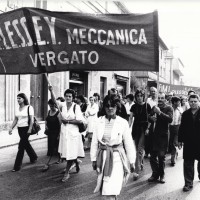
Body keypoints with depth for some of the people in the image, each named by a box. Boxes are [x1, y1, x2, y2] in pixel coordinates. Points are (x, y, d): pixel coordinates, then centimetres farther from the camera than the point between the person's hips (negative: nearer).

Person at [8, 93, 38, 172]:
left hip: (26, 128, -7)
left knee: (21, 146, -8)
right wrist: (11, 128, 3)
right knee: (26, 144, 17)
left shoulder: (29, 107, -9)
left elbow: (31, 119, -12)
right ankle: (34, 157, 38)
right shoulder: (18, 109, 10)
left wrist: (30, 129, -19)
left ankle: (17, 166, -3)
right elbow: (15, 120, 13)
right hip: (20, 128, 7)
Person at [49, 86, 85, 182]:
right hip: (64, 131, 4)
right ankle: (76, 163, 45)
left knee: (70, 154, -1)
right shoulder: (62, 105, 0)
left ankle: (66, 173, 12)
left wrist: (68, 121, -13)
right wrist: (51, 91, -36)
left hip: (73, 132, -4)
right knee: (67, 152, 17)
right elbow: (54, 101, -19)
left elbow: (80, 120, -13)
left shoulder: (76, 107, -9)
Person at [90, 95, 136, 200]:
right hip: (103, 157, 3)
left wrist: (132, 161, 2)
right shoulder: (100, 121, 0)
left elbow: (128, 143, -2)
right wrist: (93, 159, 7)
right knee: (105, 190, 14)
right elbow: (94, 141, 5)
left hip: (117, 157, -3)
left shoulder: (123, 123, -8)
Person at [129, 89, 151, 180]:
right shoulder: (134, 106, 5)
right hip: (136, 128, 4)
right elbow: (131, 118, 4)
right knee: (138, 149, 13)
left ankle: (137, 171, -7)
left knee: (140, 149, -10)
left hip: (144, 128, -4)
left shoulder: (147, 106, -3)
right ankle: (141, 163, 37)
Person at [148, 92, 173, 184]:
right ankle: (155, 174, 21)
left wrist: (160, 112, -24)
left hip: (163, 135, -3)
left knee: (162, 156, 6)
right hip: (154, 135, 4)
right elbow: (148, 117, 21)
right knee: (153, 156, 4)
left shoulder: (168, 108, -2)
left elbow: (170, 119, -18)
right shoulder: (154, 107, 12)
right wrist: (151, 118, -2)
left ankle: (161, 175, 23)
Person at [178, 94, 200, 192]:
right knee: (188, 164, 3)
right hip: (188, 143, 1)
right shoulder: (185, 114, 3)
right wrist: (180, 140, 3)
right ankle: (188, 183, 12)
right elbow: (181, 128, 5)